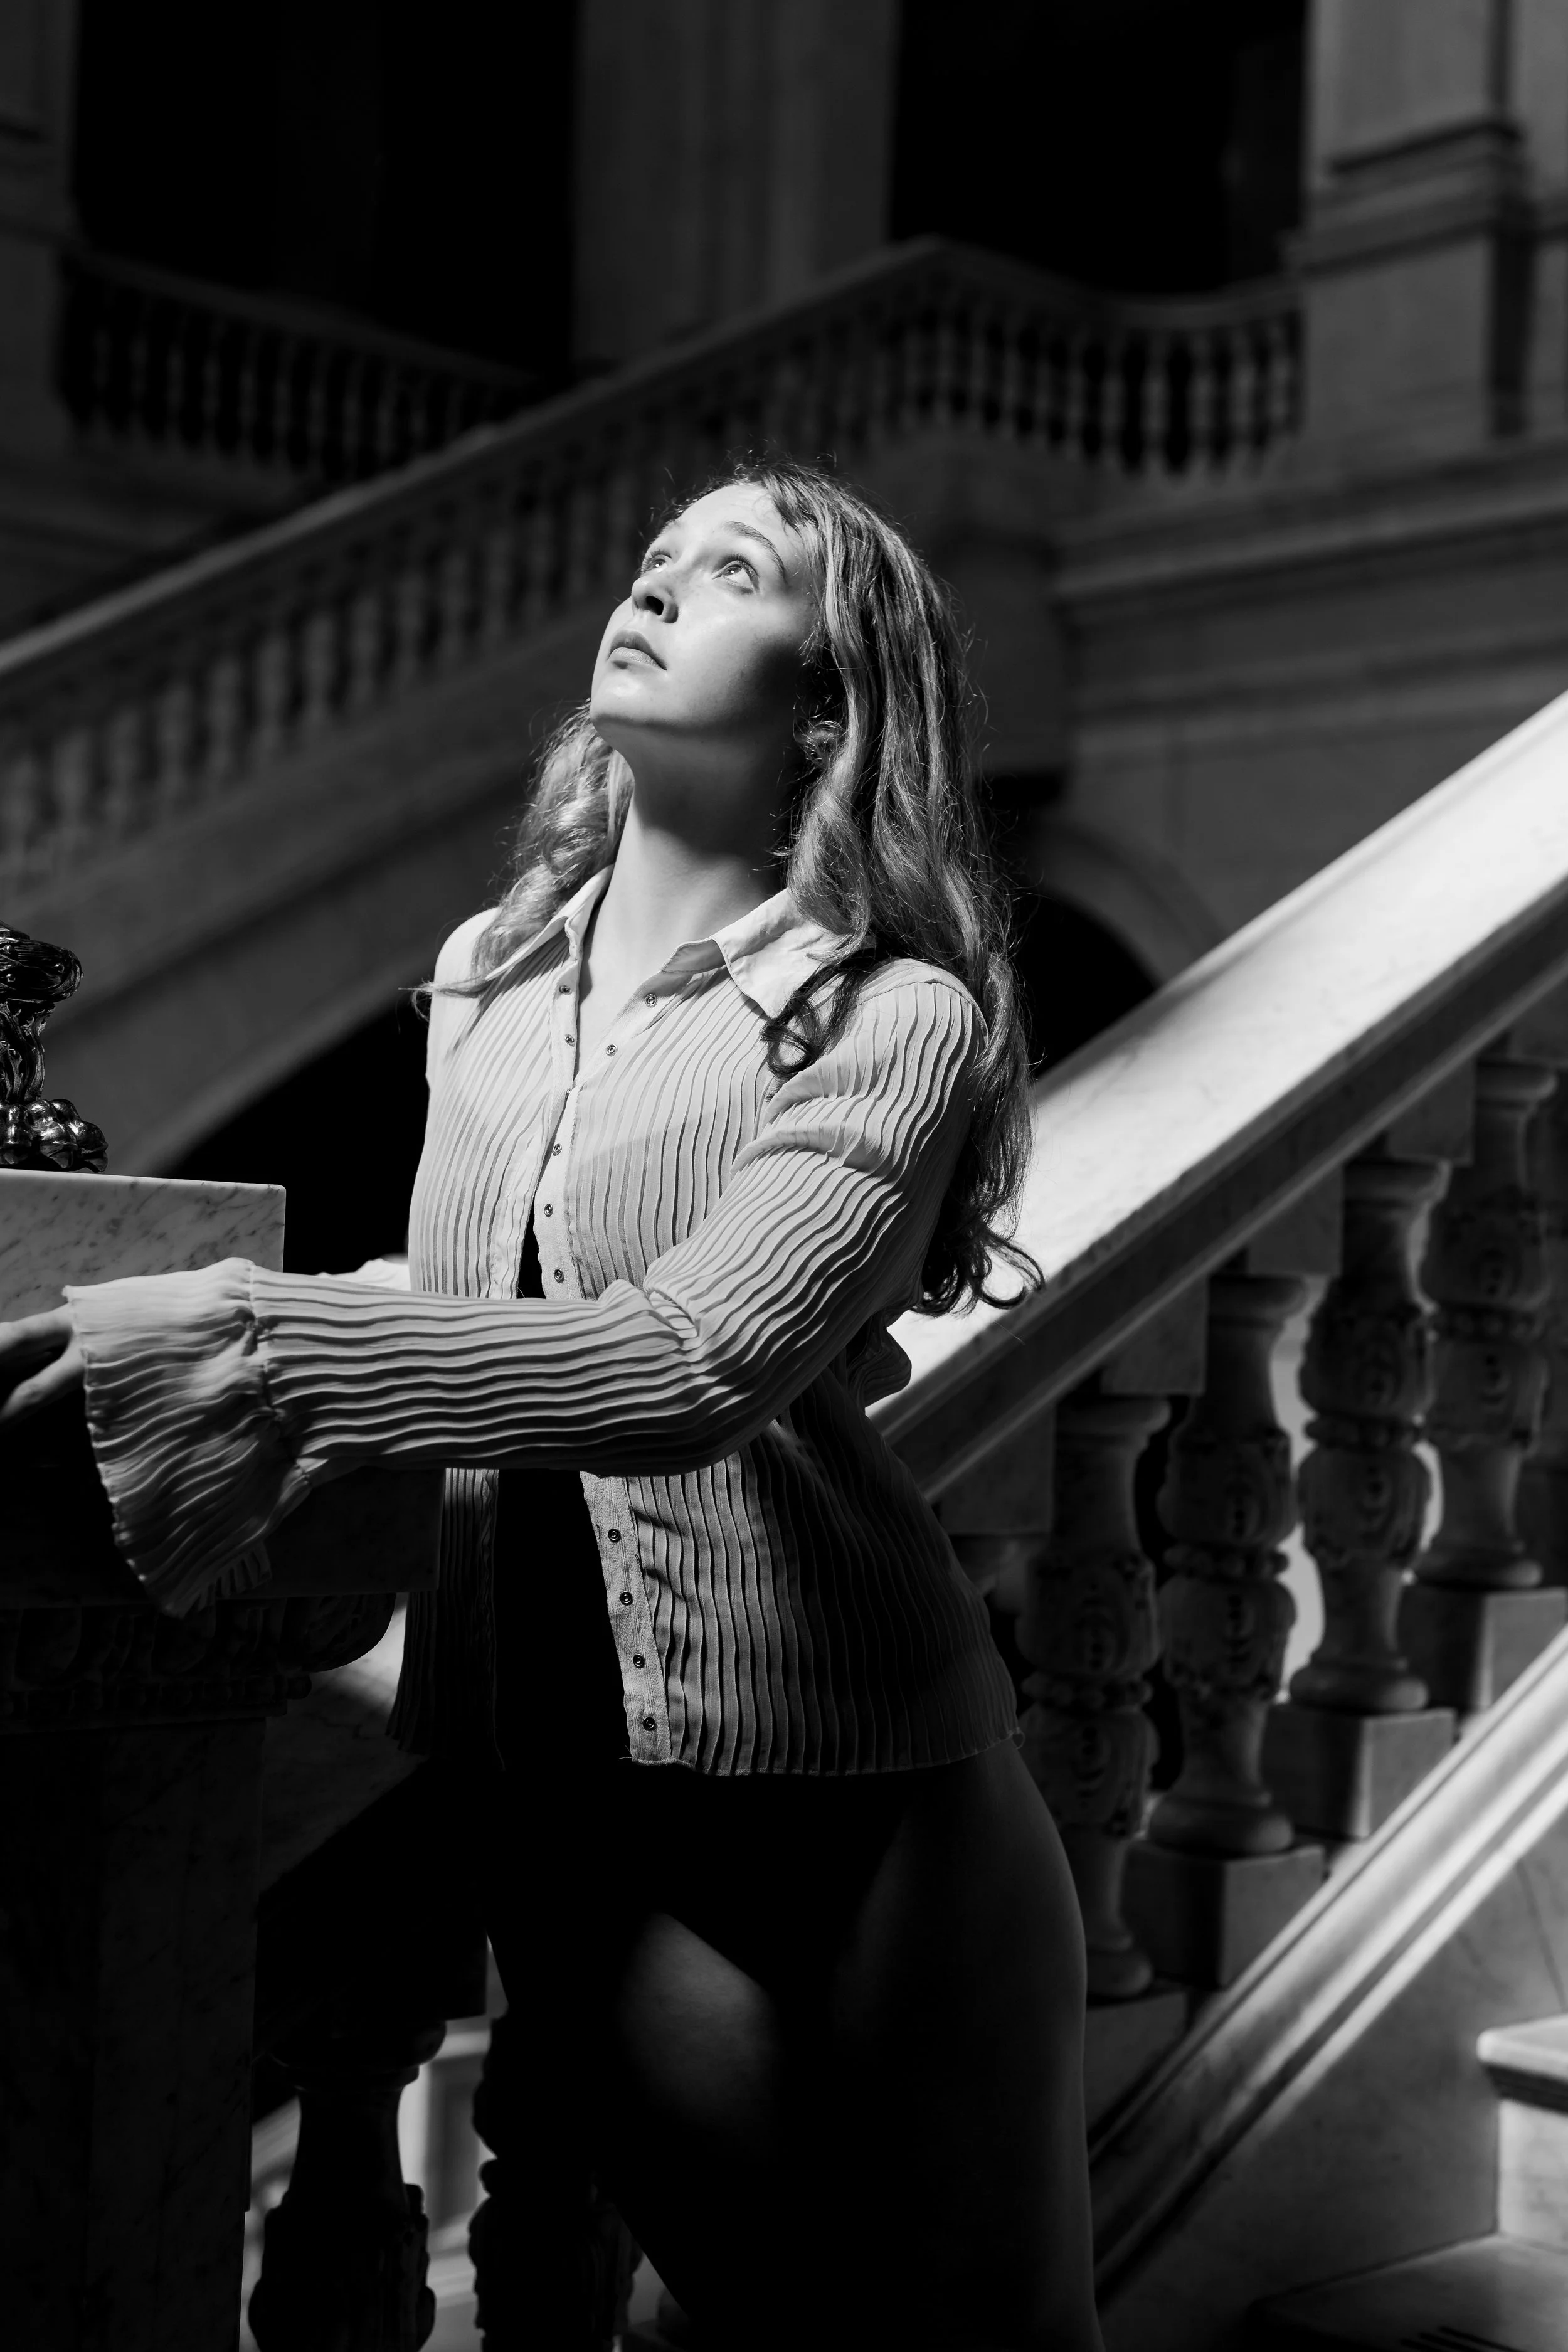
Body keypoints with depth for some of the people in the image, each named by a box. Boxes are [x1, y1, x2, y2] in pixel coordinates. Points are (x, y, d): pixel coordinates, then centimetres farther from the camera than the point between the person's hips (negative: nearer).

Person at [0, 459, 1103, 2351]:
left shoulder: (895, 1020, -10)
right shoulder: (483, 981, 9)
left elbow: (685, 1363, -24)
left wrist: (250, 1326, -25)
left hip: (843, 1802, -4)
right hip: (549, 1808, 5)